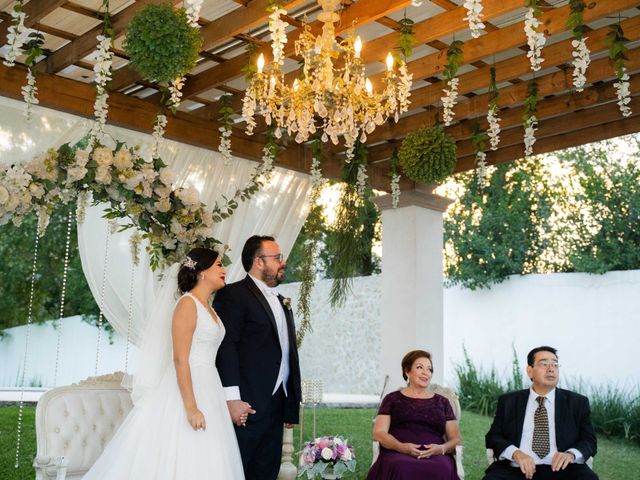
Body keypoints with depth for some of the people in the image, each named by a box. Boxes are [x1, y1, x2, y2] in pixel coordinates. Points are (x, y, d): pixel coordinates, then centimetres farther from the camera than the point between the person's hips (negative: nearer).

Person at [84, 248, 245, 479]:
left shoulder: (207, 308, 15)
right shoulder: (187, 304, -10)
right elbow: (180, 359, -17)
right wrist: (191, 407, -22)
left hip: (206, 390, 8)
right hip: (185, 389, -8)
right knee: (176, 461, -4)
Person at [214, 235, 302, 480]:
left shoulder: (282, 303, 20)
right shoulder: (233, 294, -6)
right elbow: (226, 347, -15)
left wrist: (291, 407, 15)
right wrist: (232, 398, -21)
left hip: (276, 405, 8)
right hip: (247, 405, -8)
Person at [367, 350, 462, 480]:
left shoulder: (442, 402, 22)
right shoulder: (392, 399, 17)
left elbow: (456, 439, 16)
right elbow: (379, 433, 6)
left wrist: (441, 448, -8)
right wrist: (402, 447, -14)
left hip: (435, 456, 1)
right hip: (398, 454, -1)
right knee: (402, 469, -38)